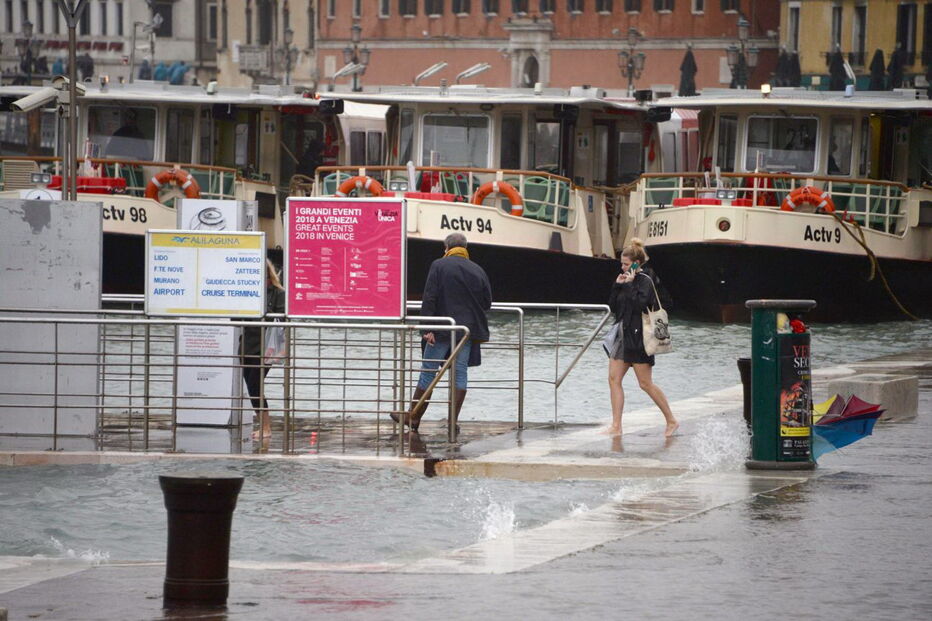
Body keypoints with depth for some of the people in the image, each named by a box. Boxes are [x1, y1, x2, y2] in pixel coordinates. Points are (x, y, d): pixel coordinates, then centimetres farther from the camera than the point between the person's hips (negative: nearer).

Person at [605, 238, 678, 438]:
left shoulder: (645, 281, -10)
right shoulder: (628, 280, 14)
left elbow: (640, 304, -24)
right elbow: (613, 307, 13)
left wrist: (630, 284, -19)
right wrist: (617, 285, 2)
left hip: (638, 339, -9)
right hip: (623, 336, 9)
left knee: (646, 384, -4)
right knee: (614, 378, 1)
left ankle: (671, 421, 9)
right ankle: (616, 427, 1)